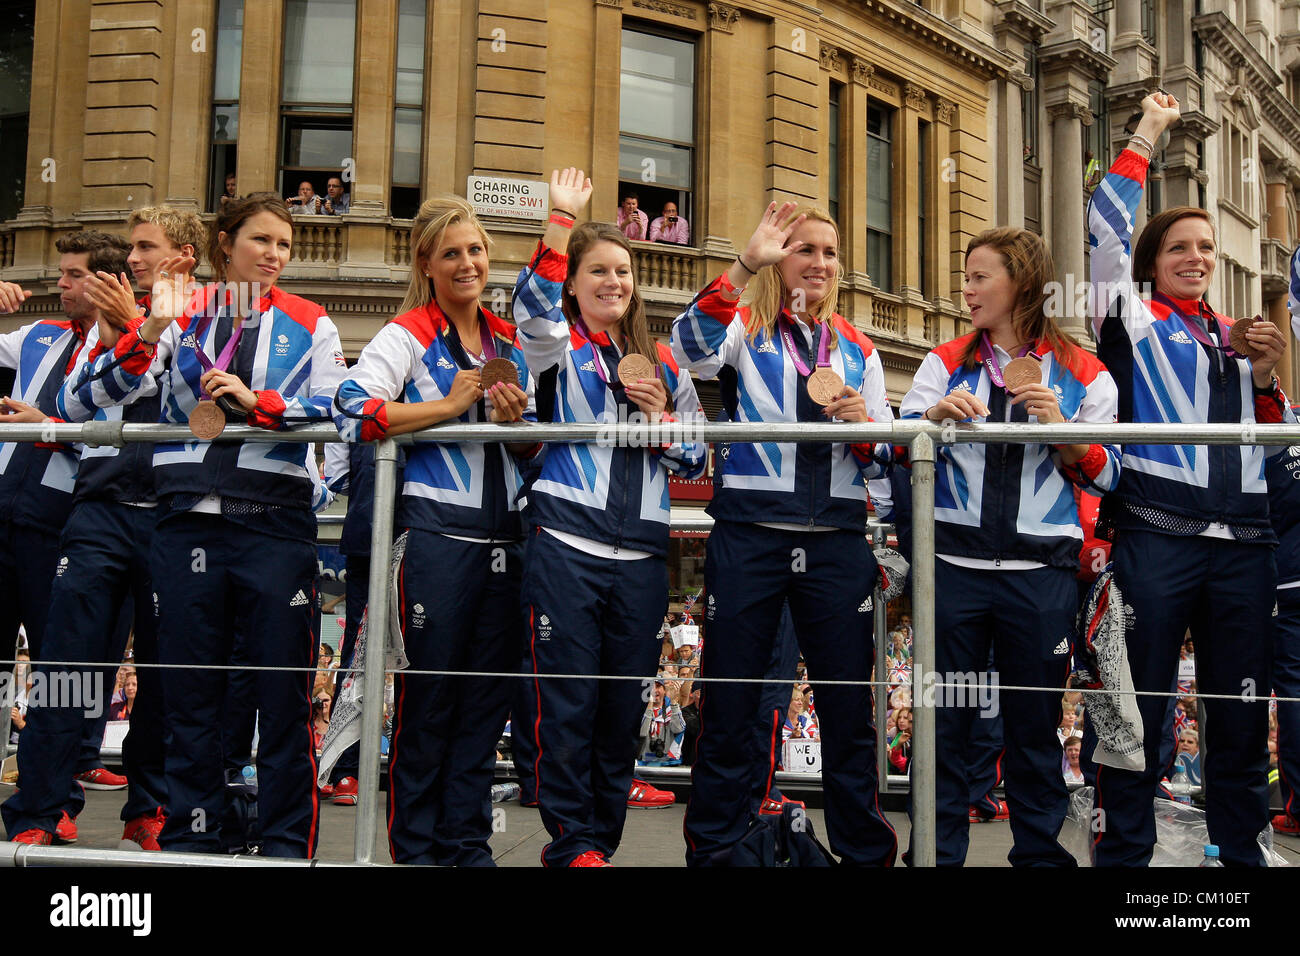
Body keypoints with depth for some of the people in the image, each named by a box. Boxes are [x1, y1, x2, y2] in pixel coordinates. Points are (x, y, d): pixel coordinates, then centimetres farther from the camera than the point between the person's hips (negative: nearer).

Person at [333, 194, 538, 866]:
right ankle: (416, 846, 12)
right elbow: (352, 410, -17)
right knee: (428, 697, 0)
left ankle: (467, 842, 18)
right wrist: (450, 406, -13)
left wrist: (514, 422, -1)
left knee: (487, 698, 9)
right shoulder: (408, 336, 0)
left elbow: (536, 452, 22)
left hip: (504, 536, 6)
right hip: (436, 533, -5)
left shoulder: (510, 344, 17)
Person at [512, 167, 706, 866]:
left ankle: (602, 838, 20)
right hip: (566, 546, -4)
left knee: (624, 707, 7)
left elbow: (695, 461, 19)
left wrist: (662, 418, -1)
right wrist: (563, 217, -21)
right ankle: (572, 844, 8)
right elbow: (534, 307, -18)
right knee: (567, 704, -3)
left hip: (640, 557, 4)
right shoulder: (558, 347, 7)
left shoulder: (661, 362, 19)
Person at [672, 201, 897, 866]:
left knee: (850, 710, 6)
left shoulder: (858, 350, 17)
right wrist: (746, 263, -25)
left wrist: (864, 425, -7)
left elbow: (882, 463, 14)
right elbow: (693, 349, -18)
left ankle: (864, 849, 20)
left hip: (838, 542, 3)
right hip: (749, 536, -3)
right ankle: (712, 848, 16)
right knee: (730, 707, 3)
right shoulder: (744, 328, 7)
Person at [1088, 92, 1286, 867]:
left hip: (1245, 540, 5)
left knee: (1242, 713, 9)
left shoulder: (1239, 338, 20)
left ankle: (1242, 851, 21)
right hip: (1158, 533, -5)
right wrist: (1145, 137, -1)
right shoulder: (1135, 322, 7)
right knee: (1142, 707, -1)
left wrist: (1266, 376, 4)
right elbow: (1106, 234, -6)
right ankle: (1125, 851, 9)